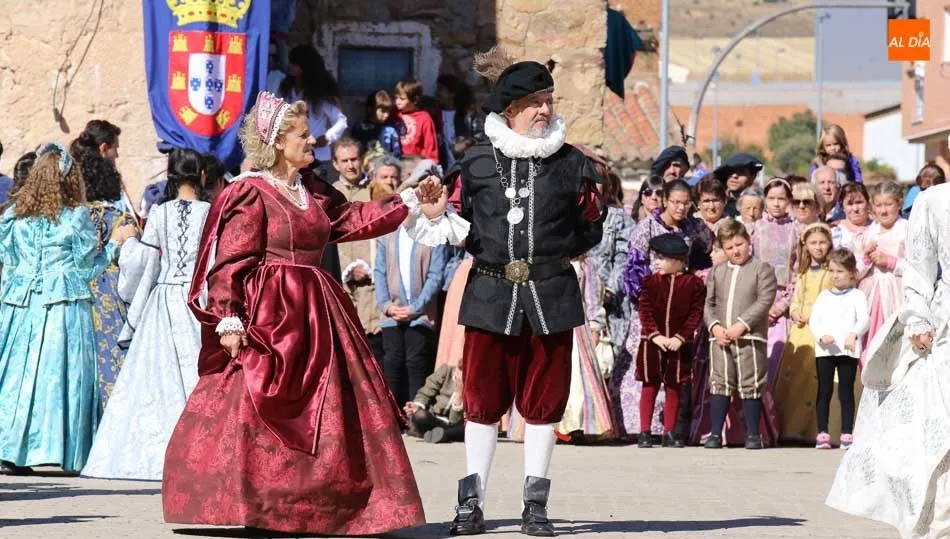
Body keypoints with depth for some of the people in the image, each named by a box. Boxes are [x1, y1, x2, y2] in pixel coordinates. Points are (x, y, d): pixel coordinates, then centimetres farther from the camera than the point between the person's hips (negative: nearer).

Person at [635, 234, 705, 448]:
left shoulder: (694, 283, 0)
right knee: (650, 386, 1)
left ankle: (669, 434, 12)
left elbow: (696, 314, -4)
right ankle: (645, 433, 3)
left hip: (679, 344, 0)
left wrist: (680, 337, -14)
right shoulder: (651, 281, 3)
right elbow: (645, 311, -2)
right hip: (652, 342, 0)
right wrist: (655, 335, -15)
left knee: (673, 388, 6)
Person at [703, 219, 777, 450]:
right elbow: (708, 303, 12)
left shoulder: (762, 269, 2)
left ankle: (752, 434, 6)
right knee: (720, 385, 4)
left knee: (750, 386, -1)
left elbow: (765, 301, -8)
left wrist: (742, 325, -16)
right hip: (720, 337, 4)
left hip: (750, 337, -4)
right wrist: (714, 326, -7)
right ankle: (715, 433, 8)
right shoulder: (716, 272, 15)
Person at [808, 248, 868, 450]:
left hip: (848, 350, -3)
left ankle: (847, 434, 1)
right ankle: (822, 433, 5)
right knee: (824, 391, 2)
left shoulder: (856, 296, 5)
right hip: (824, 350, 3)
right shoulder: (824, 296, 15)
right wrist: (822, 336, -13)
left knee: (846, 392, -1)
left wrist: (854, 334, -28)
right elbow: (813, 321, 8)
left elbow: (864, 319, -8)